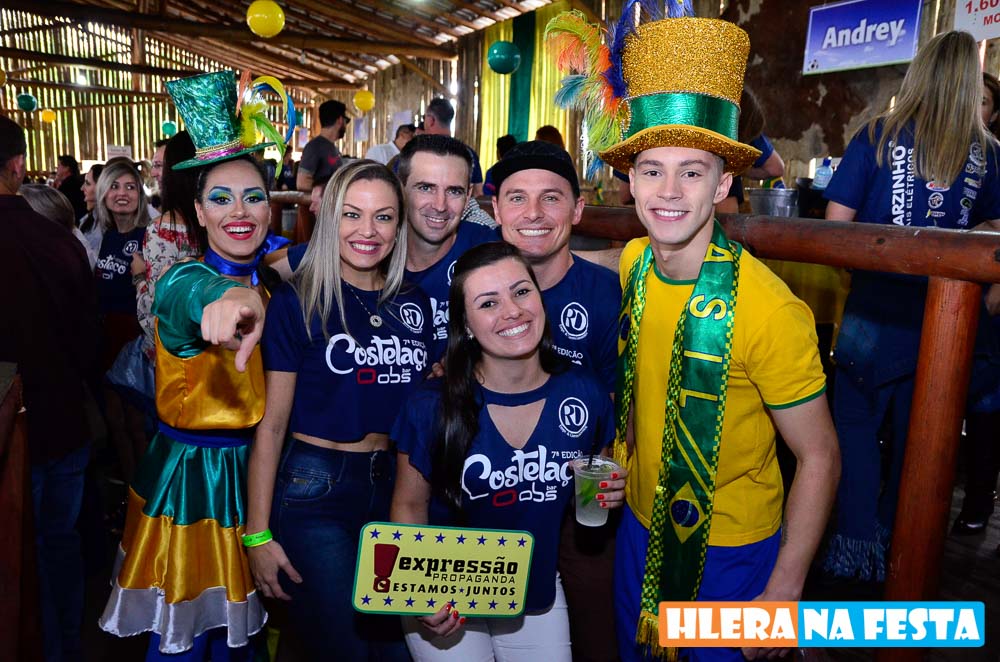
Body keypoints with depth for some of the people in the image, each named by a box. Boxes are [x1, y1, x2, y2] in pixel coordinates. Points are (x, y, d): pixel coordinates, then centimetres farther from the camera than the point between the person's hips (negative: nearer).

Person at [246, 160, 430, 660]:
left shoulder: (414, 303, 3)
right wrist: (258, 534, -8)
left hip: (395, 488, 5)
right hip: (314, 492, -4)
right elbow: (271, 424, -9)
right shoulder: (298, 302, -9)